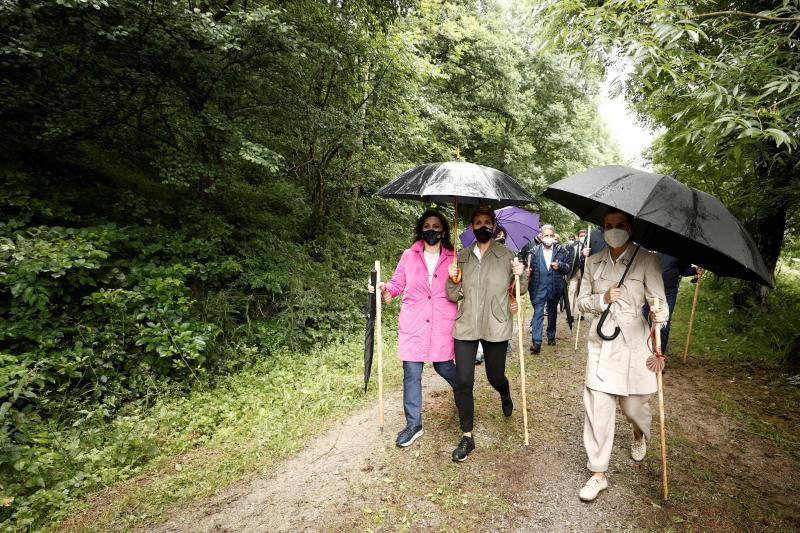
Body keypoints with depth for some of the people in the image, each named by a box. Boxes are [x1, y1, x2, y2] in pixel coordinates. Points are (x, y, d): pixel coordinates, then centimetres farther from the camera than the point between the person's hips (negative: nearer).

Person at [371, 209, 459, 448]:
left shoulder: (453, 258, 2)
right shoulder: (409, 256, 3)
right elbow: (397, 284, 10)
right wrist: (385, 289, -9)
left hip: (442, 325, 0)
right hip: (413, 325, 1)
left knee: (444, 367, 12)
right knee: (412, 374, 4)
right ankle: (414, 424, 20)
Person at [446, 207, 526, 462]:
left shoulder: (506, 255, -1)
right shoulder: (462, 257, 4)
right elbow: (454, 296, 6)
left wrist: (521, 275, -13)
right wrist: (452, 280, -14)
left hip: (496, 326, -1)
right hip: (466, 326, 1)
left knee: (495, 376, 14)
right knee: (463, 381, -1)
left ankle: (505, 396, 53)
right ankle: (467, 436, 16)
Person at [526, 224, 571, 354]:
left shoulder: (561, 251, 4)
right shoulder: (534, 252, 2)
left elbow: (568, 269, 6)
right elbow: (529, 268, 3)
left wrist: (559, 265, -14)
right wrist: (528, 272, -19)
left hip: (554, 288, 2)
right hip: (539, 288, -2)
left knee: (552, 313, 16)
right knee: (538, 313, -7)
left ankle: (551, 336, 34)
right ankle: (536, 342, -9)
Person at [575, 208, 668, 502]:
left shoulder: (646, 260, -3)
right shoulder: (593, 262, 6)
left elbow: (658, 298, -10)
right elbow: (582, 302, 10)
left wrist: (660, 314, -32)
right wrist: (602, 299, -11)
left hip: (634, 342, -2)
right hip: (601, 343, 2)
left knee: (633, 405, 10)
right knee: (598, 408, 0)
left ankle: (640, 436, 49)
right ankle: (598, 473, 14)